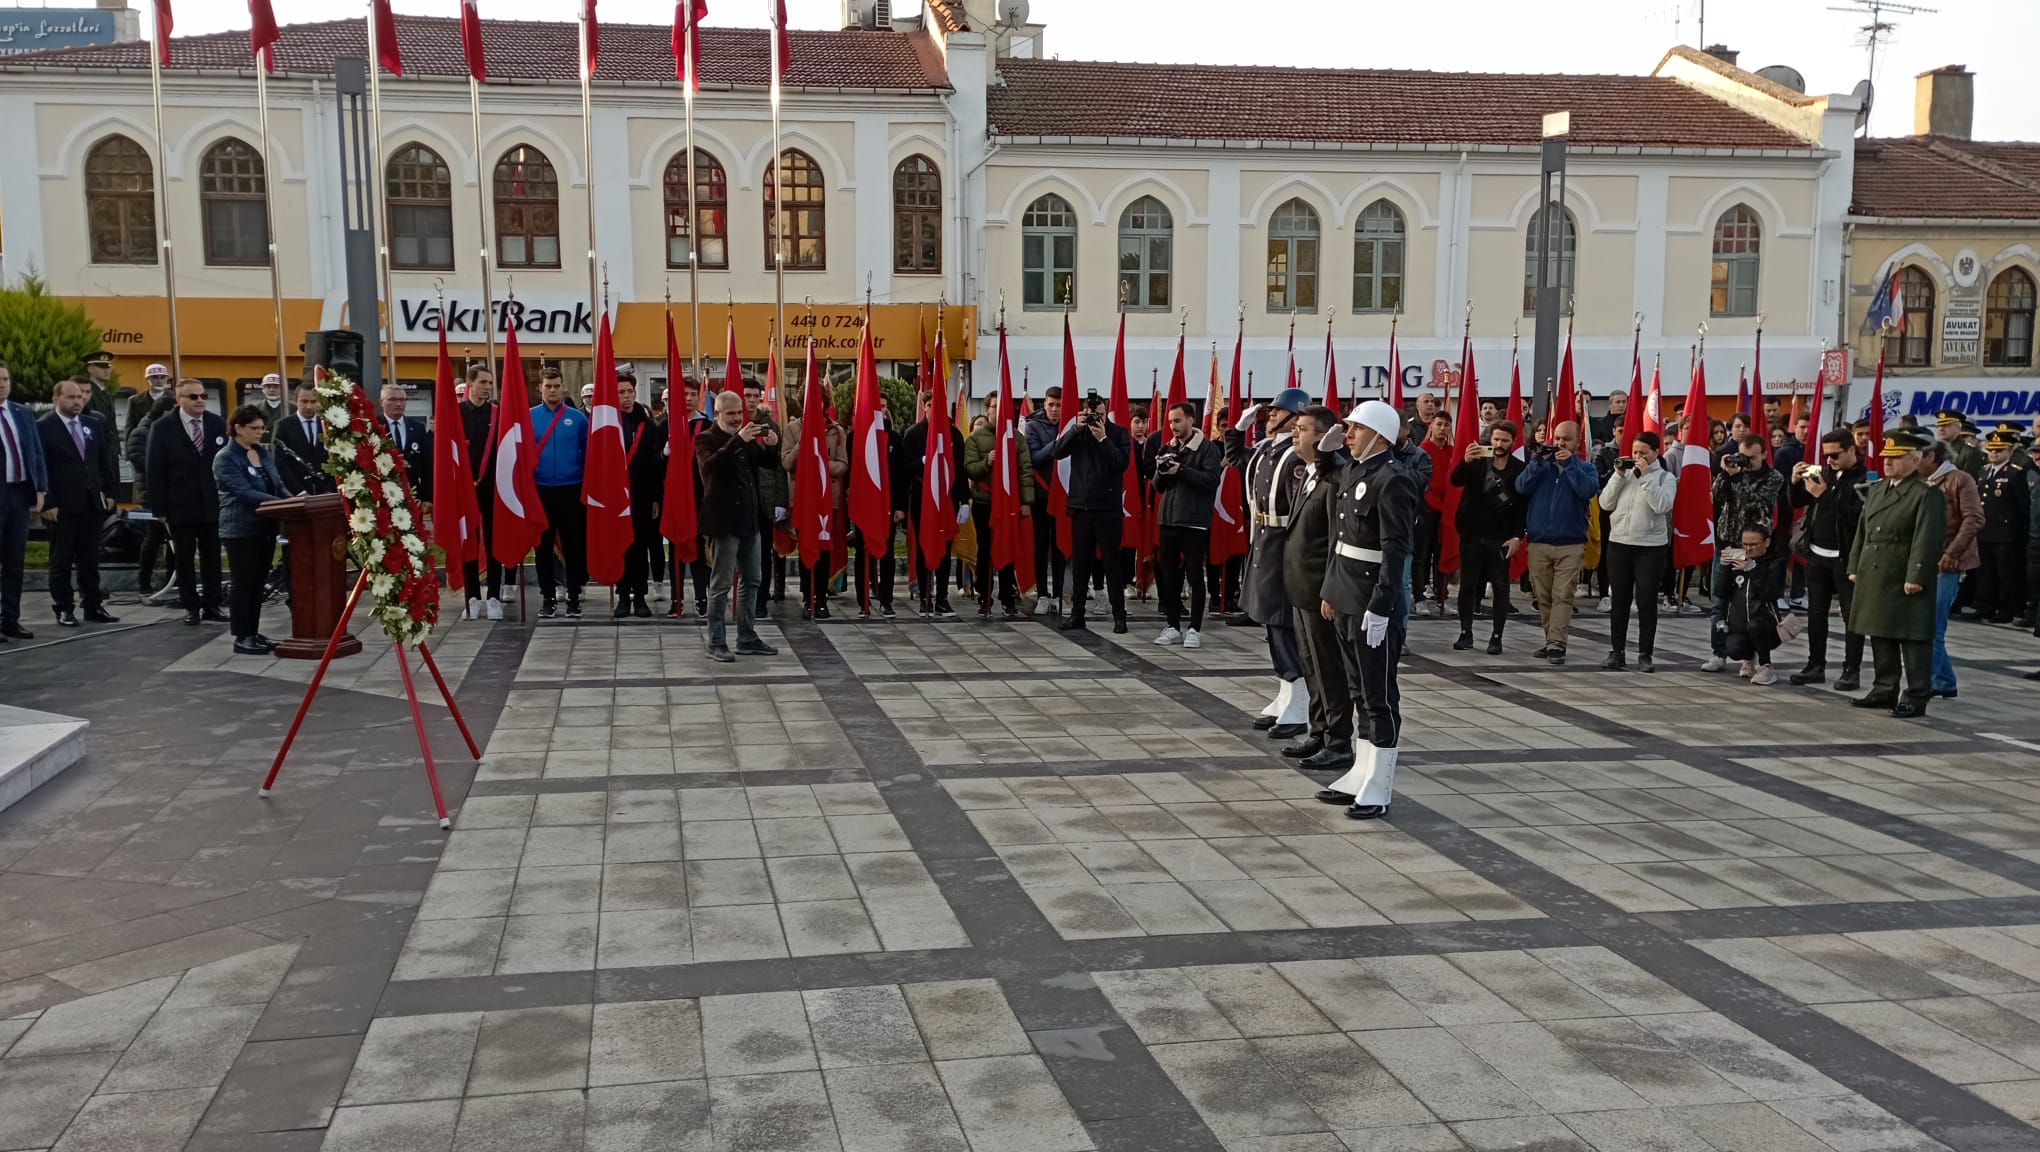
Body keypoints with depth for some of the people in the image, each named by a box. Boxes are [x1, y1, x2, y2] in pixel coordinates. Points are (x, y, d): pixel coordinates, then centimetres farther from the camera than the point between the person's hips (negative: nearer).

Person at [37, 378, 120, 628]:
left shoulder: (94, 424, 10)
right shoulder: (44, 427, -5)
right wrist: (48, 503, -13)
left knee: (90, 559, 10)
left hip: (92, 502, 5)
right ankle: (64, 609, 11)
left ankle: (93, 606, 15)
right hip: (62, 505, -5)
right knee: (62, 560, 4)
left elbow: (105, 460, 14)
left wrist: (109, 492, 7)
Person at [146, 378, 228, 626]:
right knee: (185, 559, 5)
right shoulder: (163, 428, -3)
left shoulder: (218, 424, 4)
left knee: (212, 556, 7)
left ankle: (211, 605, 13)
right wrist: (159, 508, -8)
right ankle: (191, 607, 12)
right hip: (180, 506, -2)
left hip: (212, 503, 2)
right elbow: (155, 471, -3)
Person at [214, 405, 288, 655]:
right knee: (244, 584, -2)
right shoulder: (225, 459, -12)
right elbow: (244, 493, -21)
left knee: (259, 584, 11)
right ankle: (242, 638, 5)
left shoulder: (264, 453, 10)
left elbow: (278, 485, 13)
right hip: (240, 530, -7)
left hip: (265, 527, 7)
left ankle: (254, 633, 20)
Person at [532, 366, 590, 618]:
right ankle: (548, 597, 16)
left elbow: (587, 454, 3)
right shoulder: (529, 417, 1)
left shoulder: (578, 417, 0)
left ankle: (574, 597, 12)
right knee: (544, 546, 7)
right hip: (540, 490, 1)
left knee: (574, 545, 3)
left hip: (571, 490, -1)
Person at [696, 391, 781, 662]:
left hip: (749, 519, 7)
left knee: (753, 580, 12)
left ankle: (747, 639, 21)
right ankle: (716, 644, 5)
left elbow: (768, 463, 15)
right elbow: (711, 464, -26)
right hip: (723, 521, -7)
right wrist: (738, 440, -30)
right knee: (721, 585, -2)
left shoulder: (747, 437, 12)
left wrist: (771, 446, -6)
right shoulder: (706, 438, -7)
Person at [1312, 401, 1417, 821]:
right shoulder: (1350, 472, 12)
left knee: (1380, 696, 0)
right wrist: (1329, 591, 16)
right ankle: (1361, 775, 25)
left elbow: (1395, 550, -20)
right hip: (1345, 600, 9)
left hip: (1374, 604, -9)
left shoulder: (1392, 481, -15)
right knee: (1361, 692, 16)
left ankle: (1379, 790, 7)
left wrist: (1379, 609, -24)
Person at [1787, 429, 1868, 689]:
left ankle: (1852, 670, 6)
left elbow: (1857, 515, -23)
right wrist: (1796, 482, -5)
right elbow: (1797, 502, 14)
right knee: (1816, 612, 10)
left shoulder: (1864, 479, -11)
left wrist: (1824, 494, -24)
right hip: (1817, 553, 7)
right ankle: (1816, 666, 18)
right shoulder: (1824, 472, 9)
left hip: (1845, 557, -6)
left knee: (1851, 614, 2)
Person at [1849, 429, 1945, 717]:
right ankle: (1884, 690, 23)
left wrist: (1916, 577, -20)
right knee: (1880, 637, 13)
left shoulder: (1928, 494, -9)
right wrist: (1855, 567, 14)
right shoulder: (1875, 490, 15)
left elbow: (1928, 539, -15)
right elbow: (1862, 531, 19)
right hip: (1874, 579, 8)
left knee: (1913, 639, -2)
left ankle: (1917, 697, 3)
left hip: (1906, 582, -8)